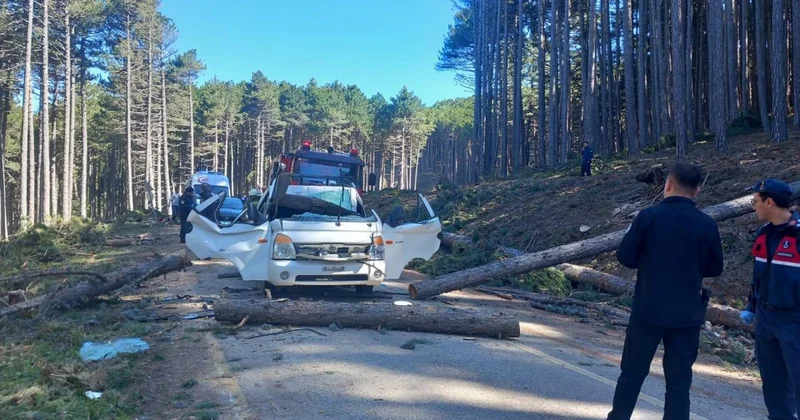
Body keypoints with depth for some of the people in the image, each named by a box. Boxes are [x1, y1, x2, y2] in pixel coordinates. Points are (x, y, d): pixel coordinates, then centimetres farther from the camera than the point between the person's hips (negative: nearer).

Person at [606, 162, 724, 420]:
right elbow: (715, 269, 8)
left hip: (648, 311, -1)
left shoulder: (649, 216, -10)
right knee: (679, 380, 10)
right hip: (687, 315, 2)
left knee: (632, 371, 13)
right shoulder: (708, 224, -3)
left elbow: (625, 256, -6)